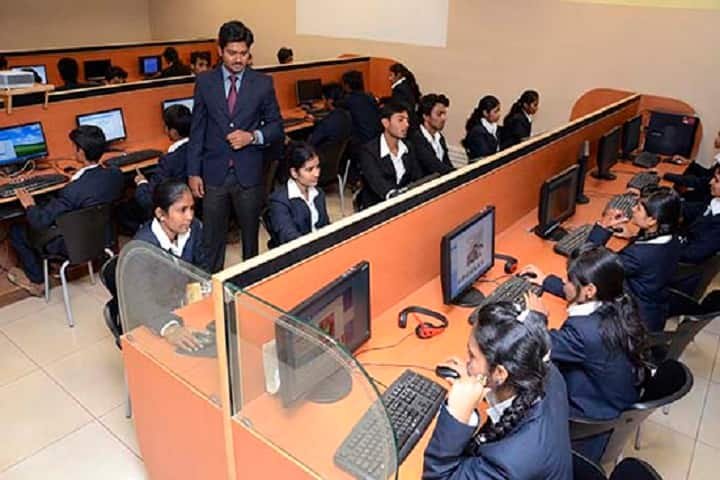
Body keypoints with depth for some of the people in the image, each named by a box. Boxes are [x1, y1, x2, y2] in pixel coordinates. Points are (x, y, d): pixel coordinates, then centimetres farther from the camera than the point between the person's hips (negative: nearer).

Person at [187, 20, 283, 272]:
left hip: (249, 173, 0)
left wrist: (253, 136, -15)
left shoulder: (263, 83, -1)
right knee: (211, 238, 7)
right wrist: (193, 172, 0)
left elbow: (276, 126, 5)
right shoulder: (204, 82, 2)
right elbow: (197, 130, 4)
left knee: (250, 234, 12)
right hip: (214, 173, 1)